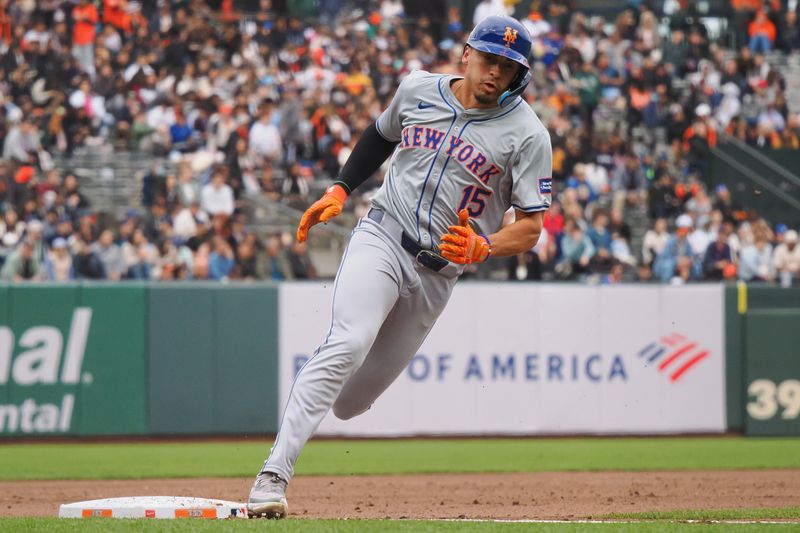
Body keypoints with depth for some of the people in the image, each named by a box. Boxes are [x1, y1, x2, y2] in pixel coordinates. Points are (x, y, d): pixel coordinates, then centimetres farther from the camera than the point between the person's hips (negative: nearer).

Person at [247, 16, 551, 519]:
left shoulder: (528, 134, -5)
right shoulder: (418, 89, 4)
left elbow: (530, 228, -7)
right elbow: (382, 135, 25)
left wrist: (481, 248, -25)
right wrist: (339, 190, 15)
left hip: (438, 272, 0)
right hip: (381, 236, 0)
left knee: (349, 404, -1)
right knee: (348, 344, -28)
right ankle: (274, 476, -33)